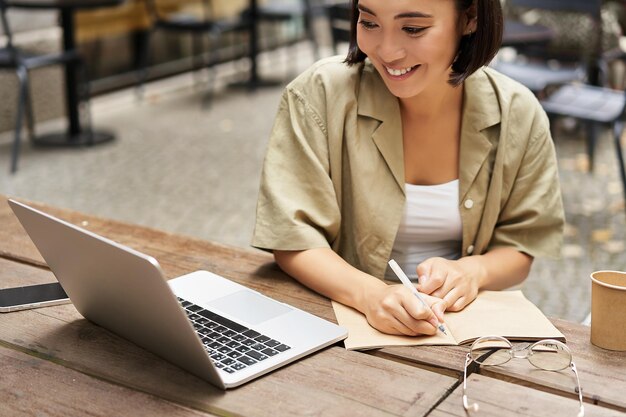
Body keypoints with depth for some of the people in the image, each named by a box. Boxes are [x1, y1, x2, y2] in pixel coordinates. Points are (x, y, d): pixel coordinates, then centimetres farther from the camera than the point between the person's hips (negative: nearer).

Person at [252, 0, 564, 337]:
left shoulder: (519, 114, -6)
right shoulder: (318, 94, -13)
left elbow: (520, 245, 3)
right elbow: (293, 237, -13)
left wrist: (472, 270, -19)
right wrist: (371, 294, -30)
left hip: (460, 324, 2)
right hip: (345, 315, -2)